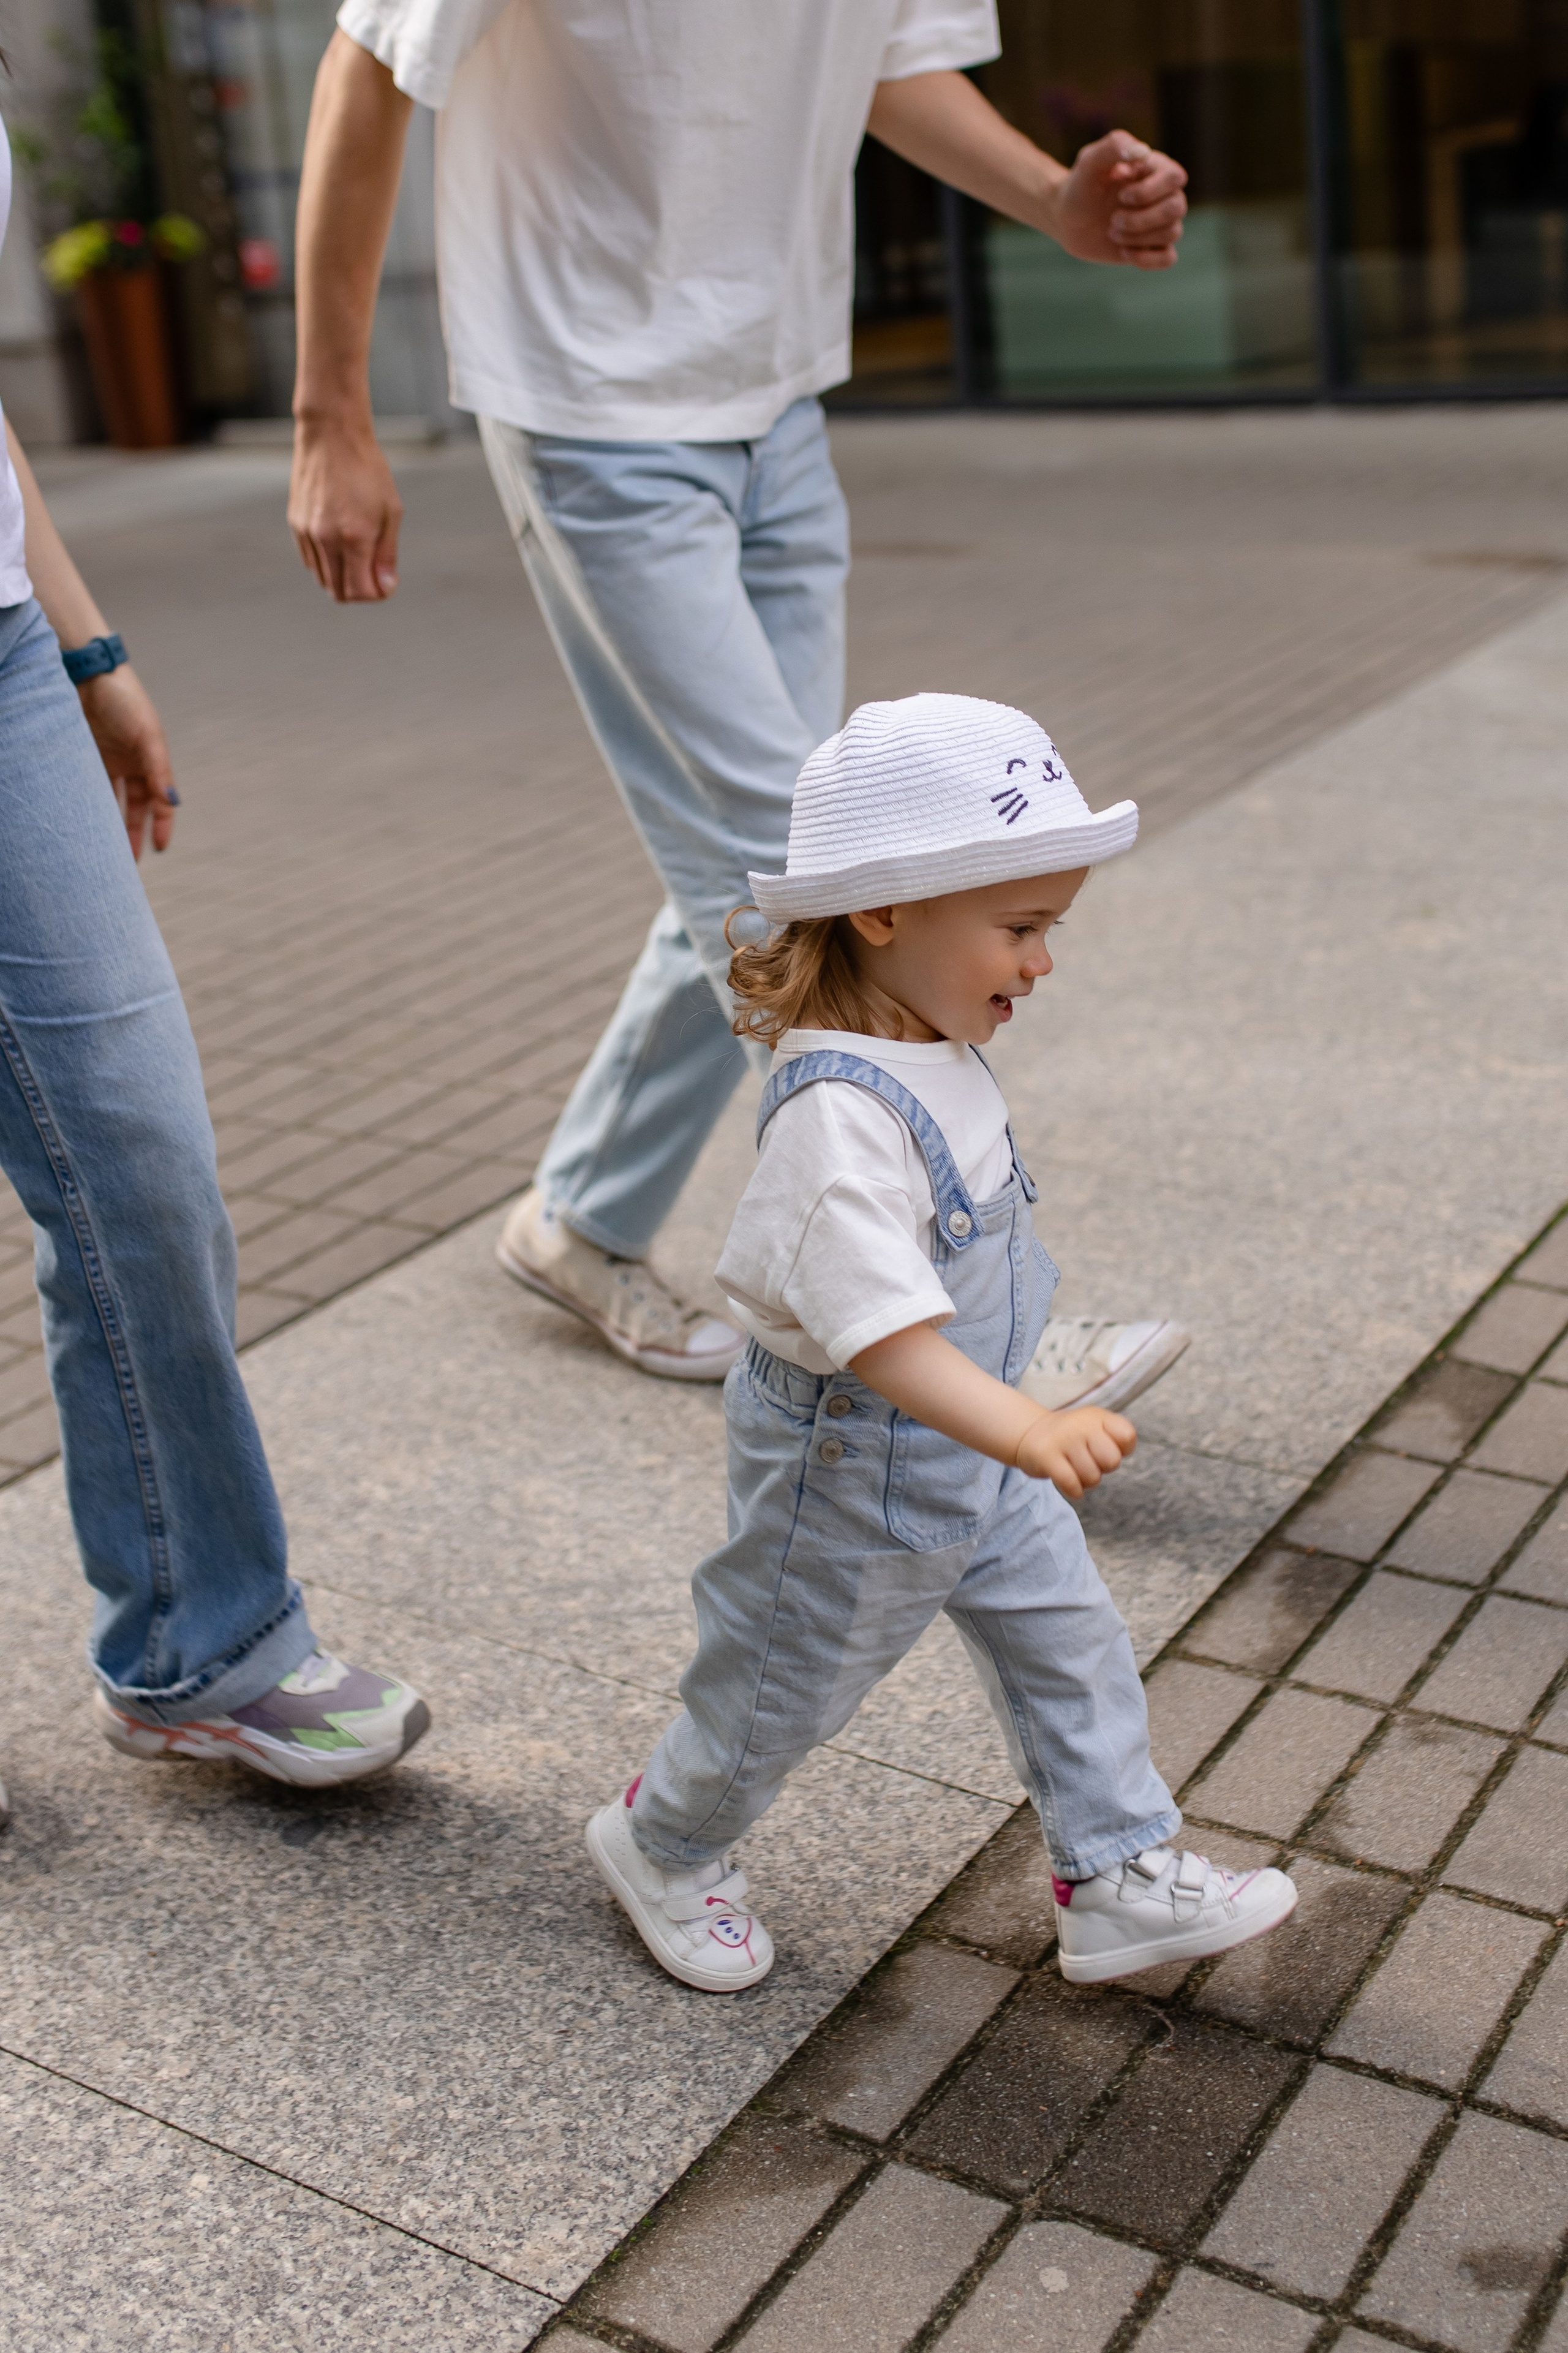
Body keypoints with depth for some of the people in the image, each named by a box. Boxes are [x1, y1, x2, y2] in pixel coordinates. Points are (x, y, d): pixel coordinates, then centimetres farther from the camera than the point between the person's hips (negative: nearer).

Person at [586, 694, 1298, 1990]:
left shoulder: (939, 1056, -2)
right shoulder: (841, 1114, -34)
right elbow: (877, 1326, -42)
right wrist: (1025, 1431, -50)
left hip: (972, 1451, 9)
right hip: (850, 1469, -8)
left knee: (1070, 1639, 15)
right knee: (787, 1686, 13)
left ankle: (1119, 1878, 30)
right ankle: (663, 1843, 40)